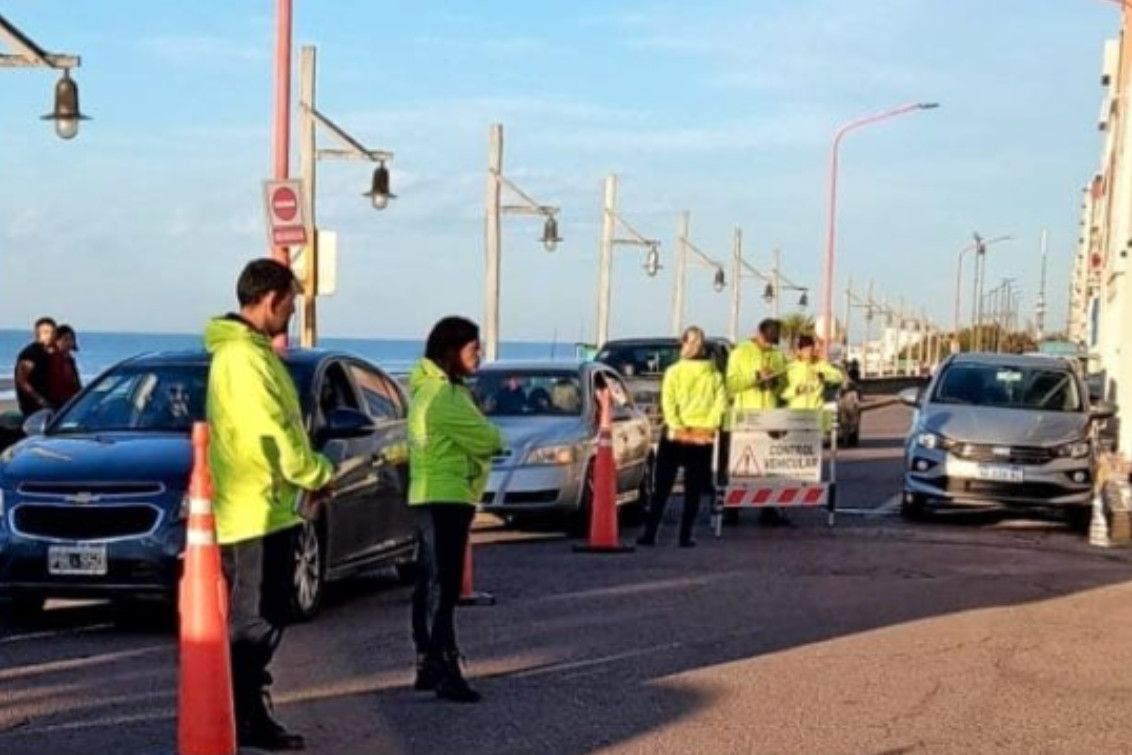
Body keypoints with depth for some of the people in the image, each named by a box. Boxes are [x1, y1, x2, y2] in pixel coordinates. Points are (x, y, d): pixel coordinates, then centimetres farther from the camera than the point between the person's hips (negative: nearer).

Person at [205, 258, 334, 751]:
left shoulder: (243, 350, 16)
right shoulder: (246, 357, -18)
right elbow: (277, 436, -21)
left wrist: (306, 474, 11)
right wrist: (319, 473, -6)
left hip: (254, 508, 10)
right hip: (257, 512, -10)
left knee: (254, 622, 15)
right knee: (255, 623, -4)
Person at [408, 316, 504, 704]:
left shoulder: (430, 388, 16)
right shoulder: (444, 395, -18)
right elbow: (487, 440, -18)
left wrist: (484, 435, -3)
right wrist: (494, 434, 4)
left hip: (432, 497, 11)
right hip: (446, 498, -11)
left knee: (430, 583, 13)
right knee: (443, 587, -12)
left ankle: (428, 665, 19)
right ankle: (446, 672, -13)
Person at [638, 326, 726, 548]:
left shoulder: (674, 372, -3)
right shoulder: (714, 374, 4)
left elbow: (668, 402, -12)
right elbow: (721, 402, -5)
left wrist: (677, 427, -12)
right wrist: (710, 426, -3)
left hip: (676, 436, -1)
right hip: (703, 437, 1)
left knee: (662, 487, 5)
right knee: (693, 490, 7)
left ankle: (650, 534, 0)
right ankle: (685, 536, 2)